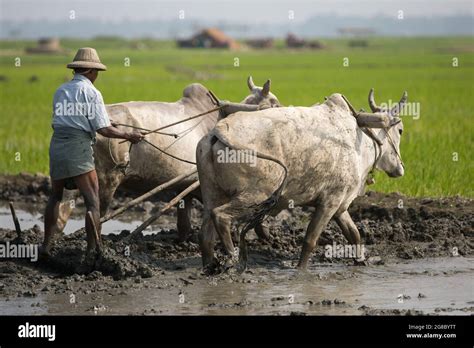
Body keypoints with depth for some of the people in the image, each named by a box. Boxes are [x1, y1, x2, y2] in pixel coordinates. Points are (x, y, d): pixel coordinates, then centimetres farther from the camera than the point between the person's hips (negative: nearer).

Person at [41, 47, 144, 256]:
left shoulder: (61, 91, 14)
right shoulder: (91, 93, -5)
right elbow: (103, 129, -8)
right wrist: (129, 136, 6)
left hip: (57, 145, 6)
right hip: (78, 149, -6)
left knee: (55, 196, 21)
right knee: (92, 201, -2)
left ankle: (46, 245, 19)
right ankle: (92, 251, -8)